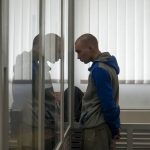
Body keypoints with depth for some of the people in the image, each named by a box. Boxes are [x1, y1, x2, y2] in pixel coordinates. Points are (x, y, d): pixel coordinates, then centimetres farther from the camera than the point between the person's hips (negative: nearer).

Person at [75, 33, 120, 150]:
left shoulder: (99, 69, -20)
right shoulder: (107, 64, 11)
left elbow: (108, 104, -21)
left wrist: (115, 129, -10)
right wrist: (115, 128, 17)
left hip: (96, 127, -9)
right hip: (100, 124, 9)